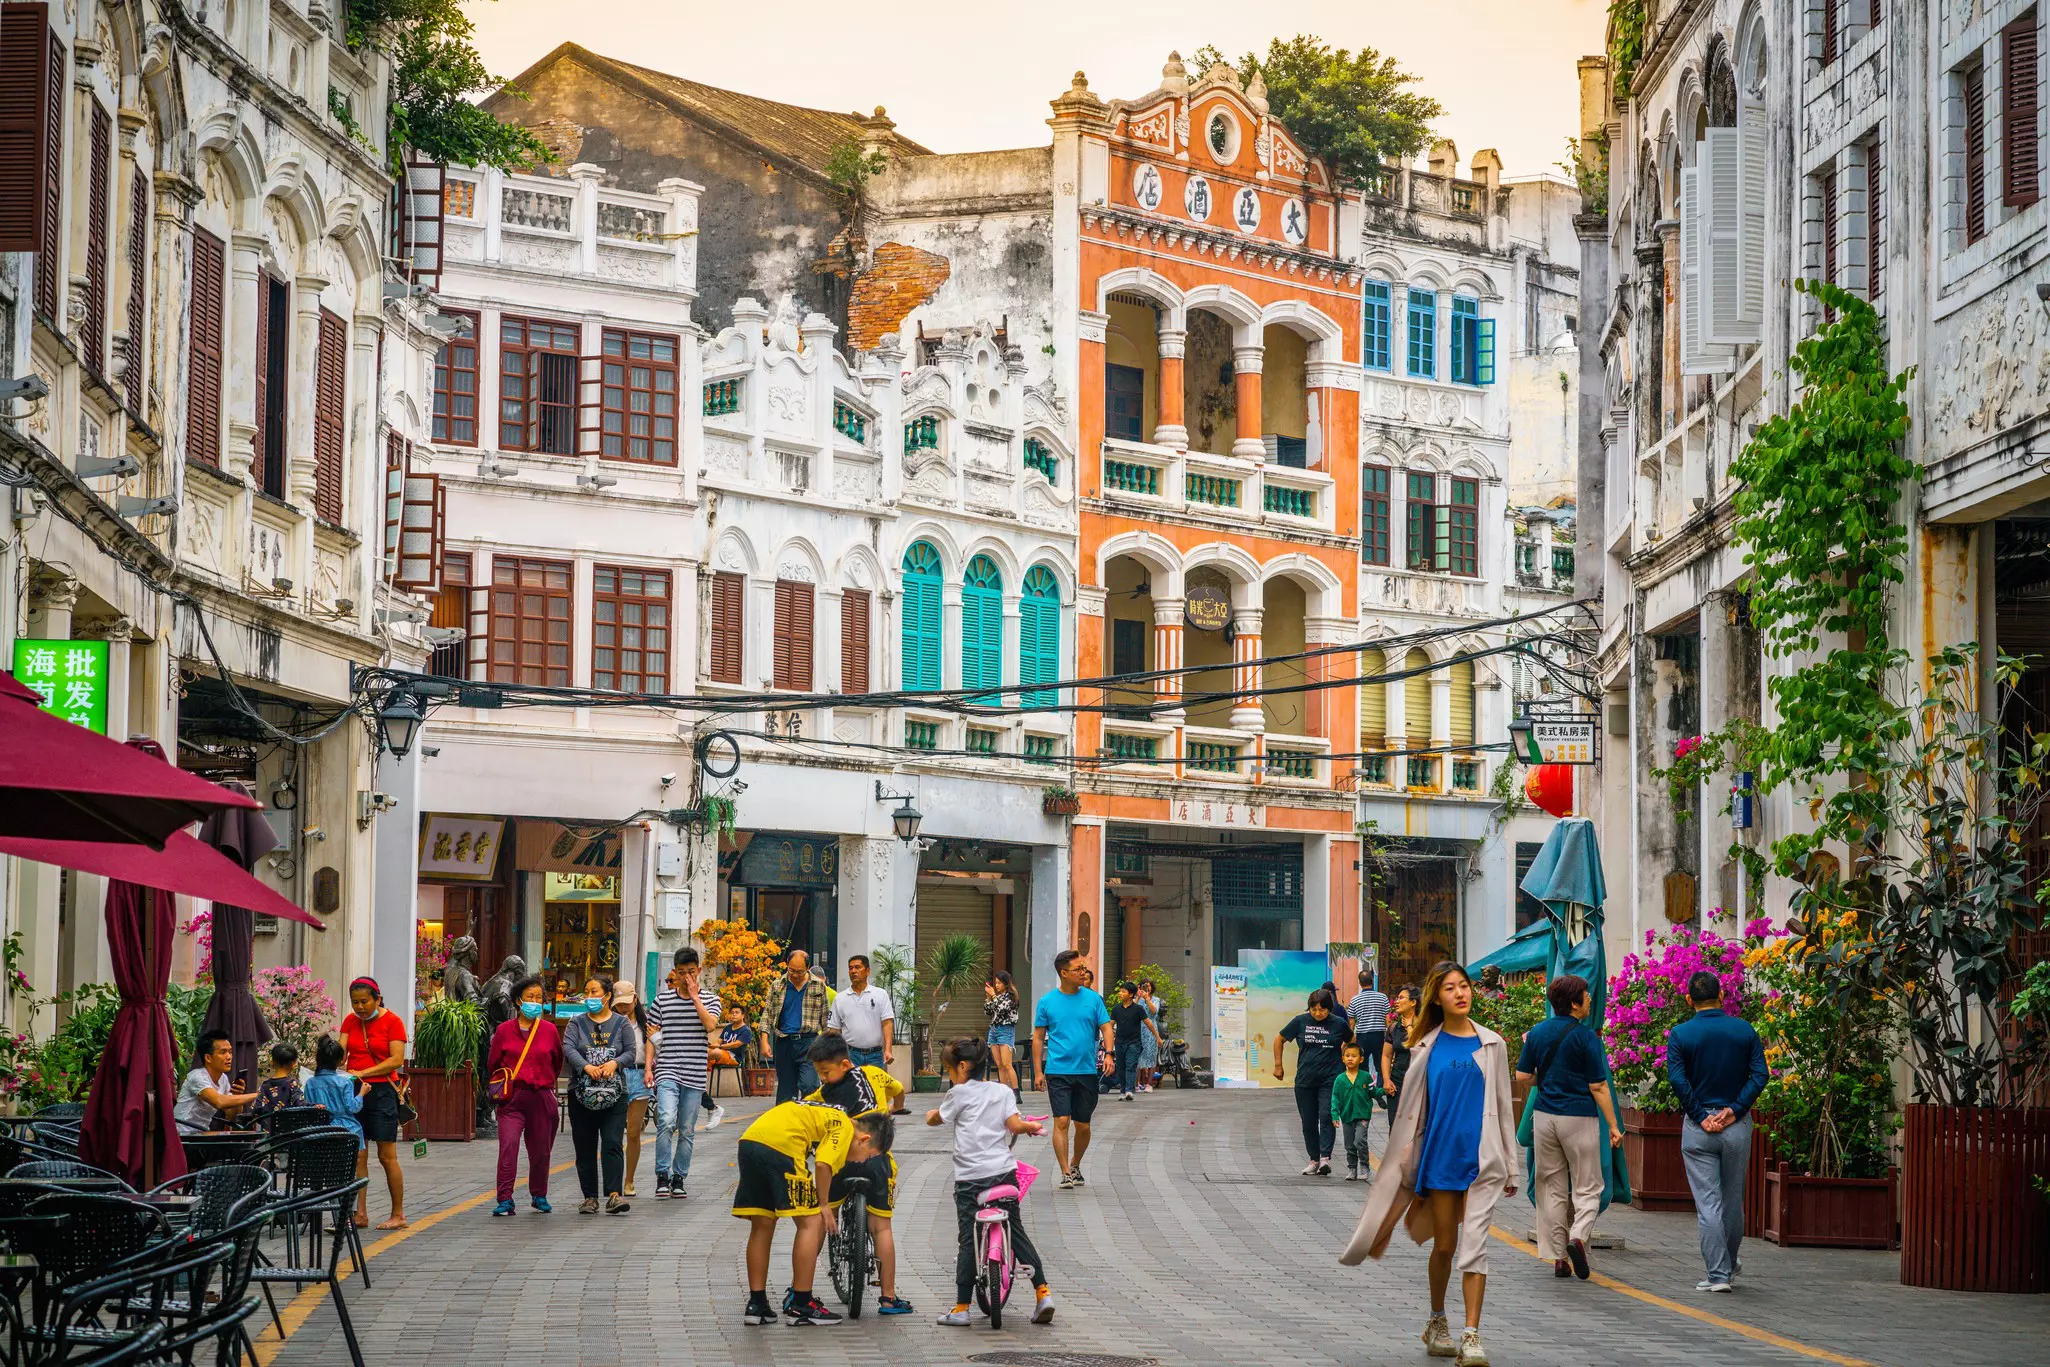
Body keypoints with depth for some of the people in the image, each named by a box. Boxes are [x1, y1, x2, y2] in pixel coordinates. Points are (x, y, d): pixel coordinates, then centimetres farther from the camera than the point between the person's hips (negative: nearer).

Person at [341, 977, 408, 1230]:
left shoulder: (392, 1021, -3)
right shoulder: (350, 1021, 11)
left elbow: (396, 1060, -10)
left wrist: (363, 1073, -18)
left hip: (382, 1092, -4)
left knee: (387, 1156, -4)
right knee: (357, 1156, 2)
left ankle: (398, 1215, 2)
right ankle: (360, 1214, 5)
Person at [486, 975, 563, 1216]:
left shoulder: (549, 1030, 4)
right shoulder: (505, 1030, 2)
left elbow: (557, 1063, 17)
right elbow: (493, 1063, 13)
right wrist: (504, 1084, 11)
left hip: (541, 1097, 2)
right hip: (512, 1098, -2)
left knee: (540, 1150, 10)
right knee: (508, 1145, -16)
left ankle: (539, 1195, 30)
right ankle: (505, 1200, -16)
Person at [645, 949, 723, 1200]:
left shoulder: (710, 999, 6)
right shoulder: (663, 999, 8)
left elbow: (710, 1025, -13)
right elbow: (653, 1035, 11)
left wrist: (695, 996, -9)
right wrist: (648, 1067, 3)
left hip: (695, 1074, 1)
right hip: (667, 1072, -1)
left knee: (687, 1130, 5)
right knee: (666, 1121, -20)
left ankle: (678, 1179, 17)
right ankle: (662, 1176, -12)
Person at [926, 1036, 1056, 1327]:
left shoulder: (959, 1093, 0)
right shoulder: (1003, 1091, 9)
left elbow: (935, 1119, 13)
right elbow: (1015, 1125, -2)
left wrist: (930, 1115, 36)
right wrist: (1034, 1126, 19)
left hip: (970, 1176, -4)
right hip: (1004, 1171, 4)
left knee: (968, 1240, 0)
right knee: (1016, 1232, 13)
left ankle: (961, 1308, 1)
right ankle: (1043, 1292, 6)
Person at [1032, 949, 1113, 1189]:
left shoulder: (1093, 998, 5)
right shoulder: (1047, 1002, 2)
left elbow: (1105, 1027, 6)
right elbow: (1038, 1037, 6)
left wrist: (1108, 1053, -12)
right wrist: (1038, 1071, 0)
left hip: (1087, 1071, 2)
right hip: (1058, 1071, -2)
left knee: (1083, 1126, 7)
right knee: (1062, 1121, -12)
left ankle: (1076, 1166, 28)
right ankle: (1066, 1173, -10)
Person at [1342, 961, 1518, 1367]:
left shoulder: (1491, 1045, 4)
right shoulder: (1427, 1047, 4)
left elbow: (1503, 1106, 8)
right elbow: (1412, 1107, 8)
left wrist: (1510, 1166, 9)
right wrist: (1409, 1164, 6)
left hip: (1481, 1157, -1)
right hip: (1439, 1154, 1)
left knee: (1474, 1245, -9)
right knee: (1444, 1245, 9)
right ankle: (1437, 1324, 30)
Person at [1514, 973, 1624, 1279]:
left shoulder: (1537, 1033, 4)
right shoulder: (1585, 1036, -11)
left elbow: (1522, 1076, 7)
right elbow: (1598, 1086, -10)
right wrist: (1613, 1125, -5)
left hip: (1544, 1116, 5)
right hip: (1579, 1118, -5)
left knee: (1551, 1188, 10)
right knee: (1587, 1187, 4)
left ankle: (1558, 1258, 9)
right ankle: (1579, 1236, -21)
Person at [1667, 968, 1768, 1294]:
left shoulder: (1680, 1034, -4)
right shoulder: (1744, 1030, 2)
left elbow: (1677, 1079, -14)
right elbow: (1759, 1075, -6)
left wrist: (1701, 1116, -9)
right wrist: (1734, 1110, -9)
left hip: (1698, 1130, -2)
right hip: (1738, 1126, 2)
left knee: (1708, 1204, -1)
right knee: (1733, 1202, 16)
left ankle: (1718, 1275, -5)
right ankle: (1728, 1266, 30)